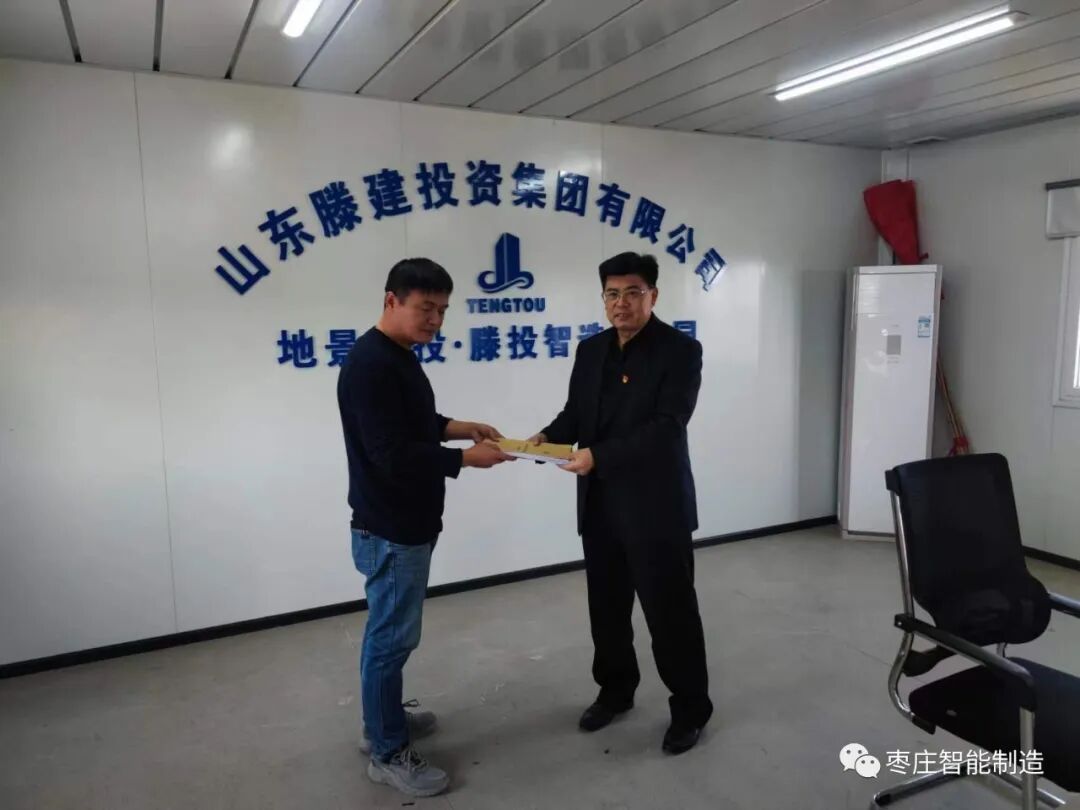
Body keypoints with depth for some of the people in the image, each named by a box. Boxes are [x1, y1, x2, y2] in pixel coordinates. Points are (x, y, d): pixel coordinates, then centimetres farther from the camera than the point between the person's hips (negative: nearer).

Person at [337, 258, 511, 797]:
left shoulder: (399, 356, 9)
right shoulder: (370, 364, -23)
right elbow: (392, 454, -27)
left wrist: (461, 427, 6)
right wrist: (466, 458, -21)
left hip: (407, 524, 10)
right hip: (389, 530, -10)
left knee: (390, 635, 22)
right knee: (391, 638, 3)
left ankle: (385, 718, 39)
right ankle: (388, 753, 19)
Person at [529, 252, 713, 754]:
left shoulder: (680, 350, -10)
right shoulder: (591, 350, 9)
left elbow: (666, 428, -19)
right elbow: (575, 411, 11)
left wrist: (598, 455, -27)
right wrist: (549, 436, -11)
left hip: (656, 505, -6)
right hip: (600, 504, 6)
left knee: (669, 611, 5)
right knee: (606, 606, 17)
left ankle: (690, 708, 26)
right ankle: (615, 690, 38)